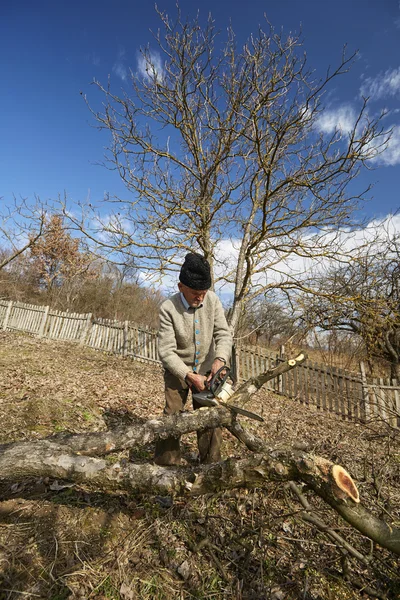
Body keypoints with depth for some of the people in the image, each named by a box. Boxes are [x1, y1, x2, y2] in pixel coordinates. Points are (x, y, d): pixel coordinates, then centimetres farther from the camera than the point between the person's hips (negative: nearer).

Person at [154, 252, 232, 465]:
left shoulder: (212, 300, -13)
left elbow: (223, 333, -13)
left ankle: (211, 465, 25)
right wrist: (189, 376, -27)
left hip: (206, 369, 3)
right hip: (178, 370, -2)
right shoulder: (168, 308, -23)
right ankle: (166, 467, 16)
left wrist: (220, 359, -30)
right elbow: (166, 351, -22)